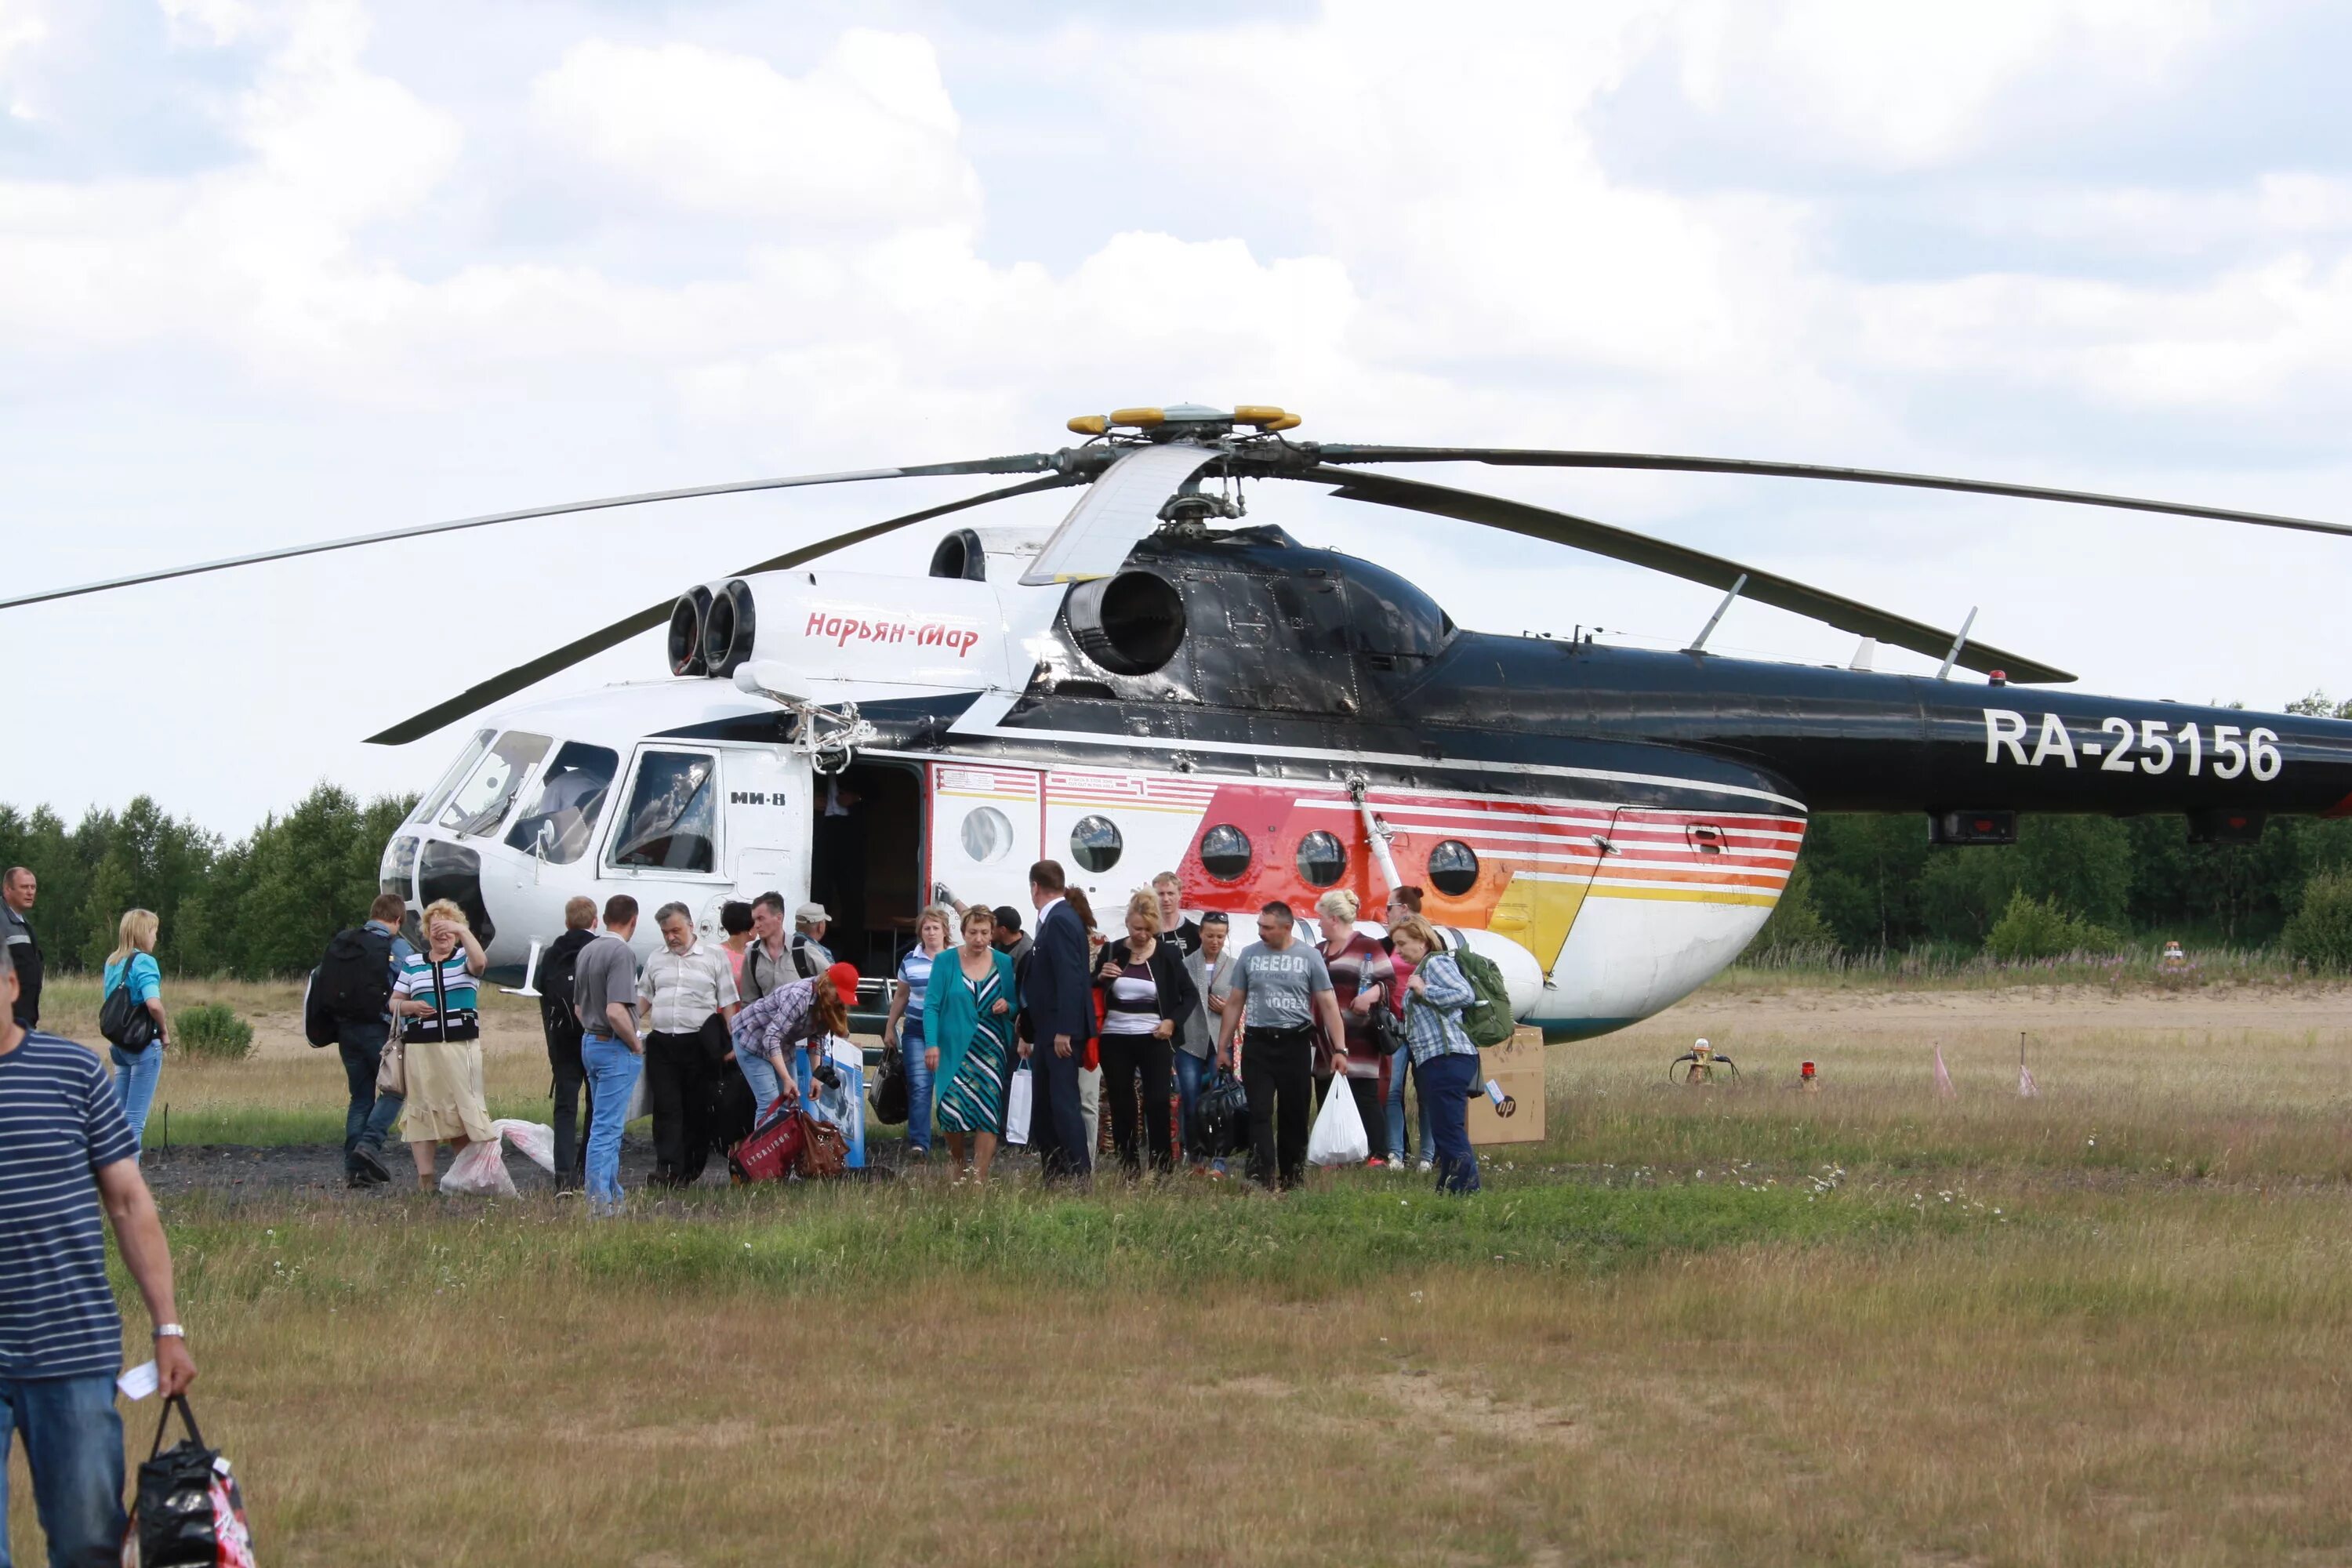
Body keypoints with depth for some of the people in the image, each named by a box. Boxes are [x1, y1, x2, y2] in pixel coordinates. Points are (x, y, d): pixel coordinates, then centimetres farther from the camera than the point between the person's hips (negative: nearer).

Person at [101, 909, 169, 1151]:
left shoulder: (112, 963, 8)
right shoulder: (144, 962, -15)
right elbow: (154, 1004, -27)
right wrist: (163, 1030, -10)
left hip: (119, 1045, 7)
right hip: (145, 1045, -7)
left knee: (120, 1114, 13)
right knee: (136, 1118, -3)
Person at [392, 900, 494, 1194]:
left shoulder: (464, 958, 8)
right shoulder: (412, 964, 14)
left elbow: (480, 962, -16)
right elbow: (394, 1003, 15)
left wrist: (463, 931, -22)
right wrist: (411, 1007, -6)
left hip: (461, 1045, -1)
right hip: (420, 1046, 1)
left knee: (464, 1108, -3)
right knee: (422, 1107, -3)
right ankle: (425, 1177, -4)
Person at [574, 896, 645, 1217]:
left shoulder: (587, 951, 10)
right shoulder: (621, 953, -17)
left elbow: (578, 1007, 18)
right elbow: (616, 1011, -26)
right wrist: (636, 1043, -13)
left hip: (590, 1043, 9)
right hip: (616, 1047, -8)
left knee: (608, 1126, 17)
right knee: (606, 1128, -7)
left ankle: (612, 1196, 24)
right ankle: (600, 1203, -7)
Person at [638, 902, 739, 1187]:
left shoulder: (713, 960, 4)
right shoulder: (656, 961, 15)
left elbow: (728, 1005, 4)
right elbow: (644, 998, 23)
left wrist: (733, 1044, -3)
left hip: (698, 1044, -2)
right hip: (661, 1043, 2)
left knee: (697, 1109, 3)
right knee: (666, 1107, -6)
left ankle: (691, 1170, 11)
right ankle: (667, 1168, -12)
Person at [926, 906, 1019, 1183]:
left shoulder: (1004, 963, 6)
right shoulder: (946, 962, 0)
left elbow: (1017, 1005, 14)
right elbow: (932, 1005, -1)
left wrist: (1007, 1006, -10)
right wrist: (932, 1044, -12)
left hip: (991, 1050, 1)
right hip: (955, 1050, -1)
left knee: (987, 1111, -7)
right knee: (952, 1107, -9)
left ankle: (980, 1177, -4)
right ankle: (957, 1163, 18)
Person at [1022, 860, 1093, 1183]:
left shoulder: (1060, 922, -14)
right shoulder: (1053, 920, 17)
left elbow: (1070, 978, -22)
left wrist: (1063, 1032, -25)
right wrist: (1030, 1035, 23)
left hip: (1061, 1031, -11)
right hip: (1048, 1033, 11)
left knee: (1063, 1105, -12)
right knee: (1043, 1110, 11)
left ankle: (1080, 1177, -13)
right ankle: (1053, 1178, 14)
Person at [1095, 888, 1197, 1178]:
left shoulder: (1167, 954, 0)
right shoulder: (1112, 952, 4)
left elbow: (1191, 995, 7)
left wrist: (1173, 1021, -8)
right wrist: (1100, 977, -8)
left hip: (1153, 1038, -2)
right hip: (1115, 1038, 2)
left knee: (1158, 1103, -10)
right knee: (1122, 1106, 3)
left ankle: (1162, 1169, -5)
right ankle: (1128, 1172, 10)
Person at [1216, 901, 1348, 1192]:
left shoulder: (1309, 957, -1)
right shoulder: (1250, 955, 5)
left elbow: (1328, 1005, -1)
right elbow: (1235, 1004, 10)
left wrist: (1339, 1048, -8)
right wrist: (1222, 1048, 8)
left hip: (1295, 1044, -1)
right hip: (1258, 1044, 1)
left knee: (1294, 1115, 6)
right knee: (1259, 1114, -8)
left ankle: (1292, 1181, 16)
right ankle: (1262, 1180, -13)